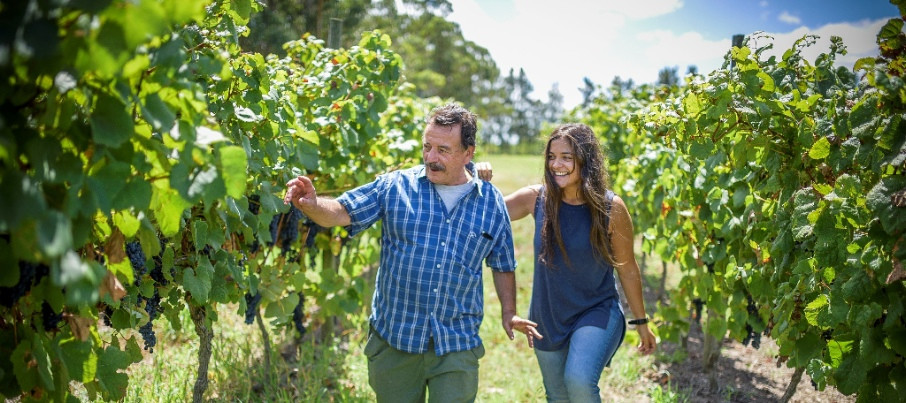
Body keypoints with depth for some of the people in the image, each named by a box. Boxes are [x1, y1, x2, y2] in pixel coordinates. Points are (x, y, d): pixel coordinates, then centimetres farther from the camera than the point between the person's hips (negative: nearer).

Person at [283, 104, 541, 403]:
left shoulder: (491, 203, 4)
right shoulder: (394, 187, -2)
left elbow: (502, 264, 14)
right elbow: (342, 212, -9)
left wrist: (509, 313, 9)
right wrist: (312, 205, -29)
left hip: (457, 347, 0)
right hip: (394, 339, 0)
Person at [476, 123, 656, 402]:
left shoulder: (611, 208, -14)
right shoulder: (537, 198, -8)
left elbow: (627, 269, -4)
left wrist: (641, 322, 4)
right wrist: (481, 182, -22)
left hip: (596, 313, -3)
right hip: (547, 317, 4)